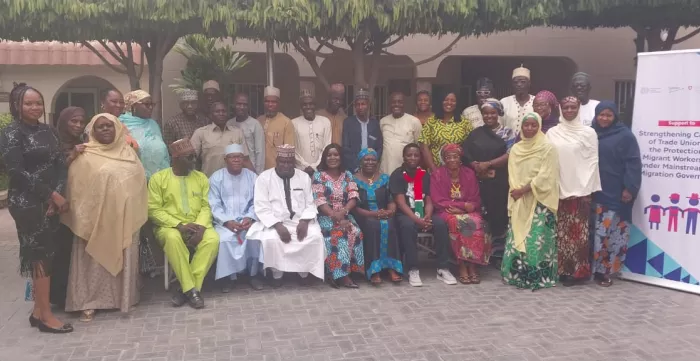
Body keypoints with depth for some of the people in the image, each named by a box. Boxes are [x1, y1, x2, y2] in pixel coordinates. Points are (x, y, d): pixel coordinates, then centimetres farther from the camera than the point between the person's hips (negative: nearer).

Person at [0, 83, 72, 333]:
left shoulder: (48, 131, 12)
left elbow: (61, 165, 7)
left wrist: (57, 194, -9)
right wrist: (51, 194, -14)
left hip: (51, 202, 6)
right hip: (27, 203, -6)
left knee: (45, 253, 8)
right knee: (39, 253, -4)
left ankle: (38, 310, 18)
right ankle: (46, 315, 4)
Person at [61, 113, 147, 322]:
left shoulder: (127, 152, 9)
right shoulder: (85, 157, -3)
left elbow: (139, 181, 11)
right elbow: (76, 188, -5)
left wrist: (136, 216, 6)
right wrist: (82, 219, -11)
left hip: (123, 218, 4)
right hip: (95, 218, -3)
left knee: (122, 258, 11)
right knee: (94, 260, 1)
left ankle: (124, 297, 23)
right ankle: (88, 302, 9)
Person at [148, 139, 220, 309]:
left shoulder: (201, 178, 11)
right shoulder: (158, 178, 1)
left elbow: (206, 206, 4)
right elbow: (154, 210, -6)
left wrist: (200, 226, -16)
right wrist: (179, 225, -17)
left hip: (197, 225, 3)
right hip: (169, 226, -2)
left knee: (213, 239, -29)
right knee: (173, 238, -37)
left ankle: (185, 288, -22)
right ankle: (191, 289, -26)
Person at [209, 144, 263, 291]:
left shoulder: (252, 176, 9)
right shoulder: (216, 177, 4)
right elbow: (214, 205, -4)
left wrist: (250, 217, -15)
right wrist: (227, 221, -19)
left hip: (247, 219, 1)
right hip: (224, 221, -1)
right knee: (224, 239, -32)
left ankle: (254, 273, -8)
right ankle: (228, 276, -11)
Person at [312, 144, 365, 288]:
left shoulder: (347, 175, 12)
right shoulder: (318, 176, 2)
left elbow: (353, 197, 1)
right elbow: (319, 201, -10)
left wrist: (343, 212, -19)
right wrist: (335, 216, -22)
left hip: (345, 215, 3)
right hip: (326, 216, -3)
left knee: (355, 232, -28)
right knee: (338, 232, -33)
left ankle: (337, 273, -23)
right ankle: (341, 273, -29)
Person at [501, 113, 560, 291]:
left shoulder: (547, 148, -4)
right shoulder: (516, 149, 11)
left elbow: (545, 176, -12)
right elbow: (512, 176, 7)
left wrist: (524, 190, -16)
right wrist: (517, 192, -10)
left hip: (540, 202, -4)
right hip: (519, 202, 5)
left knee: (537, 239, -6)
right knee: (517, 238, 3)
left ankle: (539, 276, 2)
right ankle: (518, 274, 12)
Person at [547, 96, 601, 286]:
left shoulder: (588, 132, 1)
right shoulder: (552, 133, 7)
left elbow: (592, 161, -2)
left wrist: (587, 189, -7)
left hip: (580, 189, -2)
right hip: (558, 189, 2)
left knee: (578, 230, -1)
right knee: (561, 231, 6)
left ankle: (579, 270, 7)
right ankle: (562, 269, 14)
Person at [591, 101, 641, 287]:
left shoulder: (625, 135, -3)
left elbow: (633, 163, -6)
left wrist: (630, 188, -13)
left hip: (616, 193, -3)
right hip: (596, 192, 4)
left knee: (612, 232, -2)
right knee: (597, 231, 5)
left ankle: (606, 269, 6)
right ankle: (598, 268, 12)